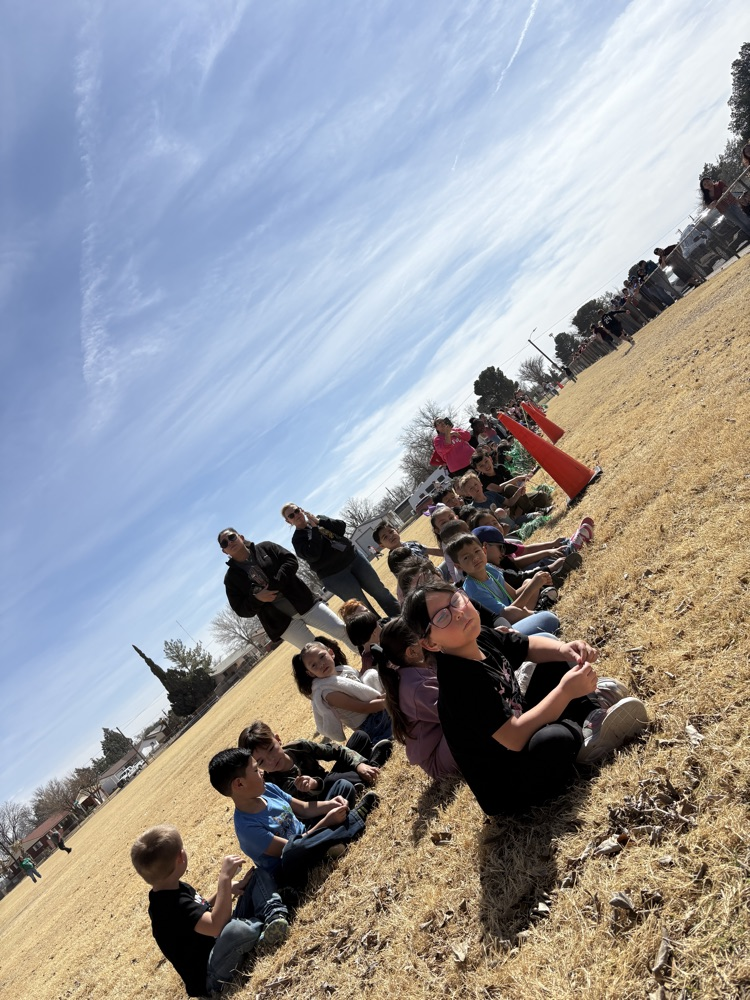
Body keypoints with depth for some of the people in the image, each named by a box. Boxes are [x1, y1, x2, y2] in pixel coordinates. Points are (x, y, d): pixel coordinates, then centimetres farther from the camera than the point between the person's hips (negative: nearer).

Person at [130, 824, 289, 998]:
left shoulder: (177, 888, 5)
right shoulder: (171, 904, -26)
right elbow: (217, 926, -38)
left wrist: (226, 888, 4)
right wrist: (224, 878, -38)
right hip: (209, 975, -10)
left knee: (257, 876, 8)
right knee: (236, 930, -47)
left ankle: (275, 916, -21)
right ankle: (269, 924, -14)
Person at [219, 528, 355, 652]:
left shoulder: (265, 548, 4)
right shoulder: (232, 578, 2)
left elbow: (291, 561, -4)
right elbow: (241, 610, 0)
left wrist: (275, 584, -16)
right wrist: (256, 599, -19)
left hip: (305, 603, 1)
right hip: (282, 622, -1)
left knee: (343, 631, 3)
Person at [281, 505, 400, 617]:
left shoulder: (318, 518, 11)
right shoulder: (298, 539, -2)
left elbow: (342, 527, -1)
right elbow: (313, 555, -20)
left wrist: (319, 521, -12)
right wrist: (314, 528, -14)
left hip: (354, 557, 5)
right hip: (334, 576, -4)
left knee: (381, 593, 10)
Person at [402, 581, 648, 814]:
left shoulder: (482, 638, -6)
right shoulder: (459, 682, -30)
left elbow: (532, 646, 9)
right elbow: (515, 739, -33)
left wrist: (565, 649, -12)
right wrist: (565, 691, -30)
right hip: (507, 788, -9)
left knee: (555, 661, 14)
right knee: (554, 739, -41)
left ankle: (593, 718, -6)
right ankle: (581, 736, -6)